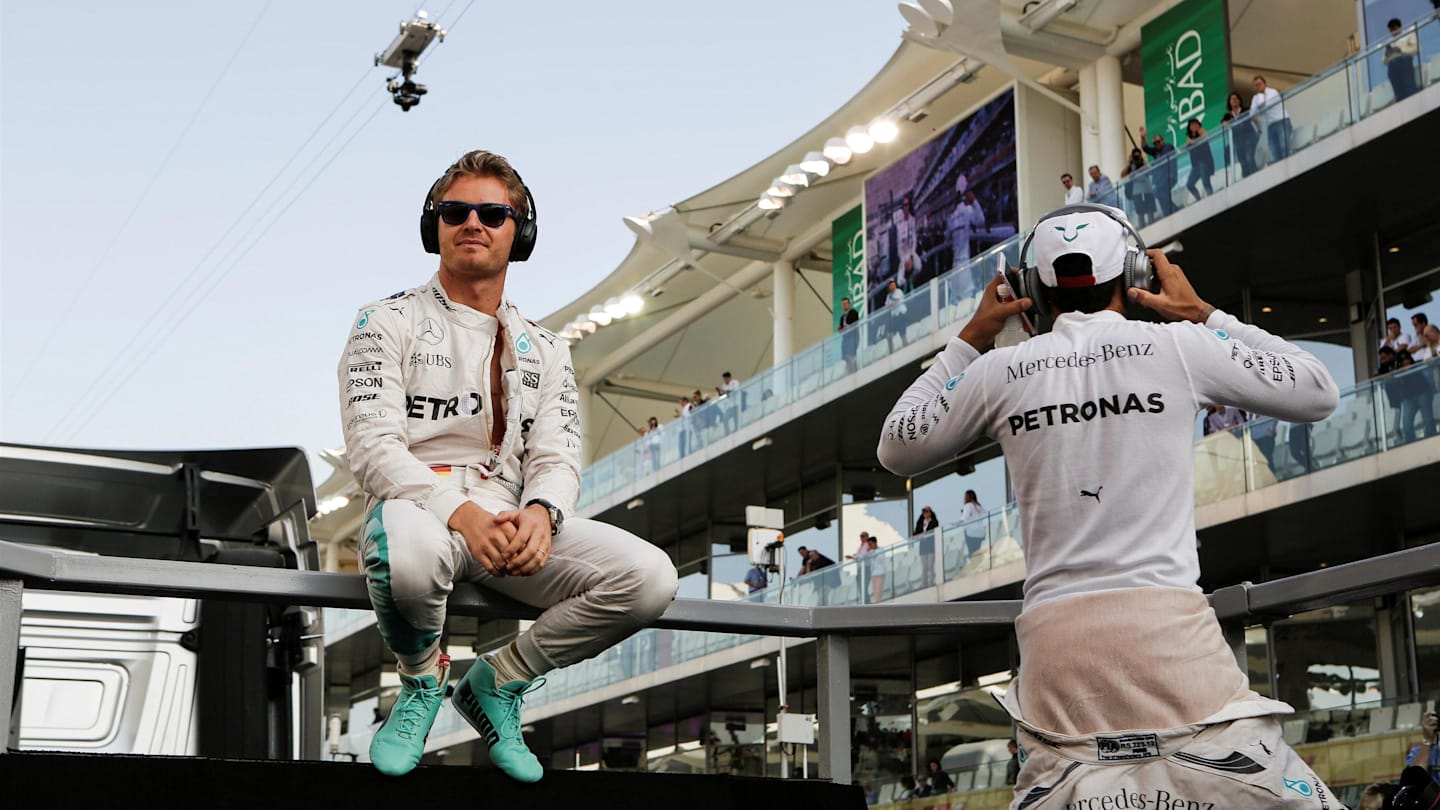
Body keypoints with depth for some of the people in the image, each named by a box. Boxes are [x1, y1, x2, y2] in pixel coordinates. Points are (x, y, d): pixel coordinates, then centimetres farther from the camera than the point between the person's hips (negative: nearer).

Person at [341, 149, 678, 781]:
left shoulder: (543, 351, 20)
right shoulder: (387, 323, 7)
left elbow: (557, 458, 11)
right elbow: (372, 446, -6)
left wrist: (540, 513, -16)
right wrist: (460, 512, -24)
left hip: (511, 522, 4)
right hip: (414, 508, -4)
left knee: (650, 577, -19)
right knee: (410, 553, -43)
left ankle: (496, 682, 2)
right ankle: (422, 681, -5)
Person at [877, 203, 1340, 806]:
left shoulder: (1000, 370, 9)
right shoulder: (1177, 345, 4)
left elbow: (896, 450, 25)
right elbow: (1317, 393, 16)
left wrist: (968, 342, 29)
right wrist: (1203, 316, 22)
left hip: (1053, 640, 3)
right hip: (1167, 624, -2)